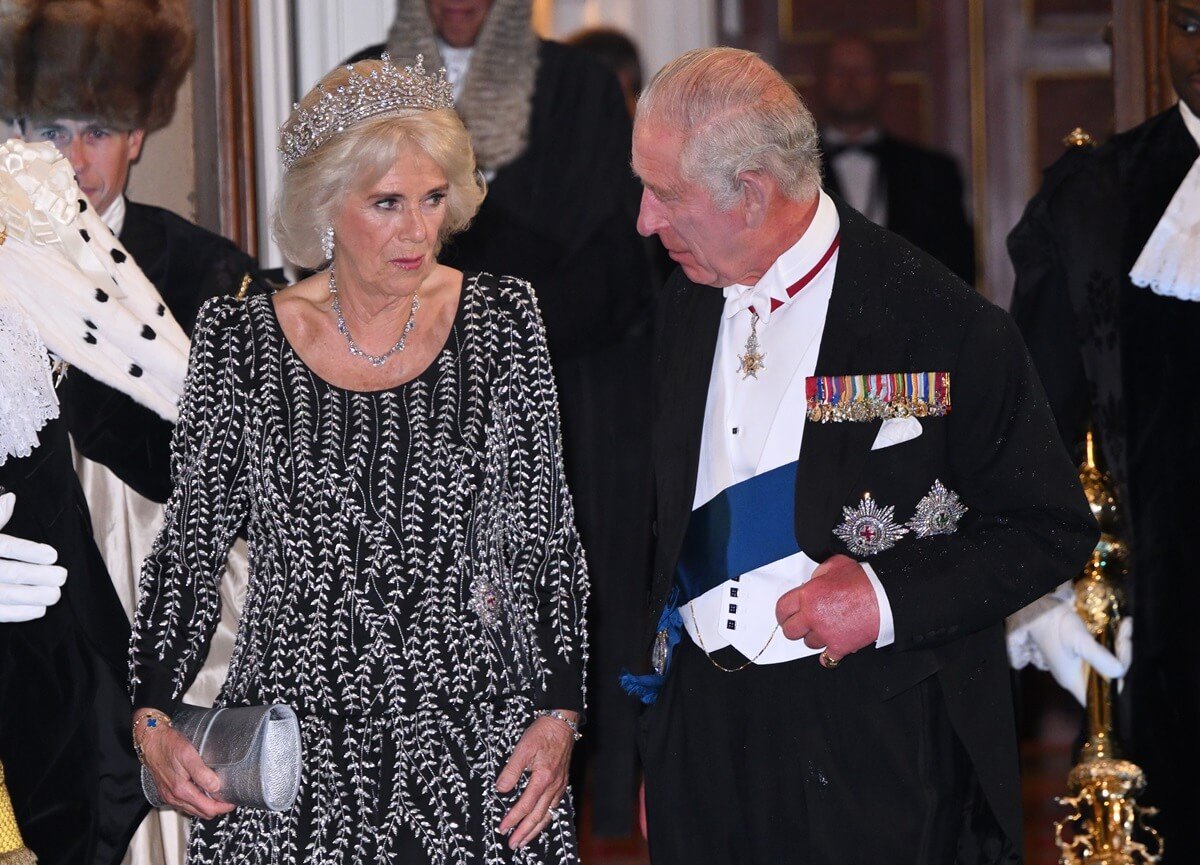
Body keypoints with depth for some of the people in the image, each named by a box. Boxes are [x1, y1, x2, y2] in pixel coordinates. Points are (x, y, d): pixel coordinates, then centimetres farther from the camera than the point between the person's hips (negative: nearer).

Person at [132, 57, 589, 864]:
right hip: (297, 745, 0)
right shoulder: (241, 336, -2)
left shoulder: (501, 318, 0)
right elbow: (191, 545, 5)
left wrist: (560, 713, -3)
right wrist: (153, 719, -4)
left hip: (479, 739, 0)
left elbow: (547, 532, 4)